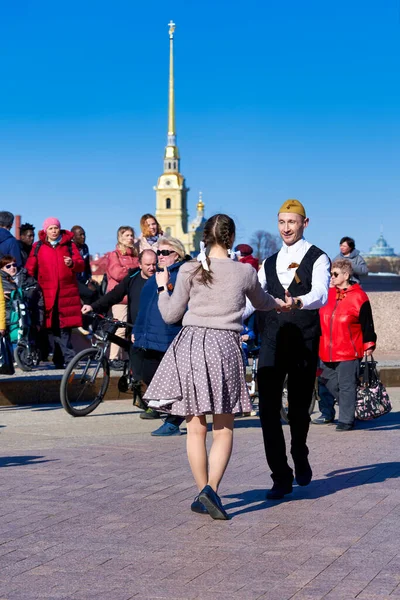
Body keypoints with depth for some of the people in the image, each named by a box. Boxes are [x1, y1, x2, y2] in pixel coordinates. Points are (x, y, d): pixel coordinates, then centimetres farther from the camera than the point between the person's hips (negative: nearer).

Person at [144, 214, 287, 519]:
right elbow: (262, 302, 25)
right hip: (225, 346, -1)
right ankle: (211, 488, -11)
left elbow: (171, 314, 5)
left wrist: (162, 287, 23)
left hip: (191, 343, 1)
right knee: (224, 429, 5)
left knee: (196, 428, 8)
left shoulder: (190, 270, 1)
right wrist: (280, 303, 48)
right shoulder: (245, 272, 4)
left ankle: (203, 493, 11)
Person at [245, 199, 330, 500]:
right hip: (272, 343, 4)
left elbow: (321, 295, -19)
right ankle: (282, 478, 3)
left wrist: (298, 301, -41)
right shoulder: (270, 263, 16)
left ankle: (300, 457, 35)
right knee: (268, 409, -5)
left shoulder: (317, 258, -1)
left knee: (299, 408, 4)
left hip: (304, 343, -4)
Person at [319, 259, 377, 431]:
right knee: (331, 384, 11)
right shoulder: (328, 294, 11)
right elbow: (319, 320, 20)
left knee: (347, 386, -5)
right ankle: (348, 410, 27)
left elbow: (367, 323, -5)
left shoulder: (358, 296, -6)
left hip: (349, 352, -7)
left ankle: (346, 420, 2)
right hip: (329, 352, 7)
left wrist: (368, 345, -6)